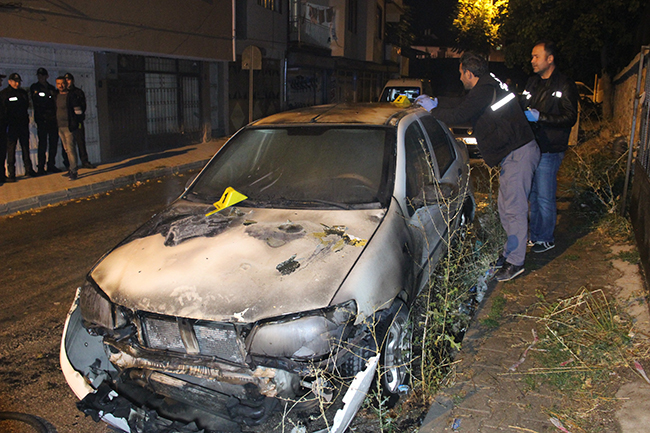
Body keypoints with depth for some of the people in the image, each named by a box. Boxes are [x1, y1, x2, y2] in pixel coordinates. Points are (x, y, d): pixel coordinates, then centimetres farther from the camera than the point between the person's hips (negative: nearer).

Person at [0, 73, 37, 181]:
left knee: (25, 146, 9)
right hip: (11, 124, -4)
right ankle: (11, 173, 0)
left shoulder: (23, 92, 13)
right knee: (11, 148, -3)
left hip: (23, 123, 4)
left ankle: (28, 169, 16)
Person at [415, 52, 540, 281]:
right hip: (513, 153, 11)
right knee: (505, 208, 16)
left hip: (518, 154, -11)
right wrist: (436, 105, 24)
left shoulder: (484, 90, -16)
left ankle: (515, 262, 1)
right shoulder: (491, 86, 17)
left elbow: (457, 116, -21)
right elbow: (466, 113, 25)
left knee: (514, 209, -6)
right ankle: (510, 252, 28)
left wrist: (433, 109, -4)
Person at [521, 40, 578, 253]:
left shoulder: (565, 86, -7)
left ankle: (546, 238, 12)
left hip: (549, 150, -7)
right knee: (533, 194, 13)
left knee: (545, 197, -2)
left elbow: (570, 118, -13)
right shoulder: (533, 82, 15)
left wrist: (540, 117, -21)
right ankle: (534, 234, 24)